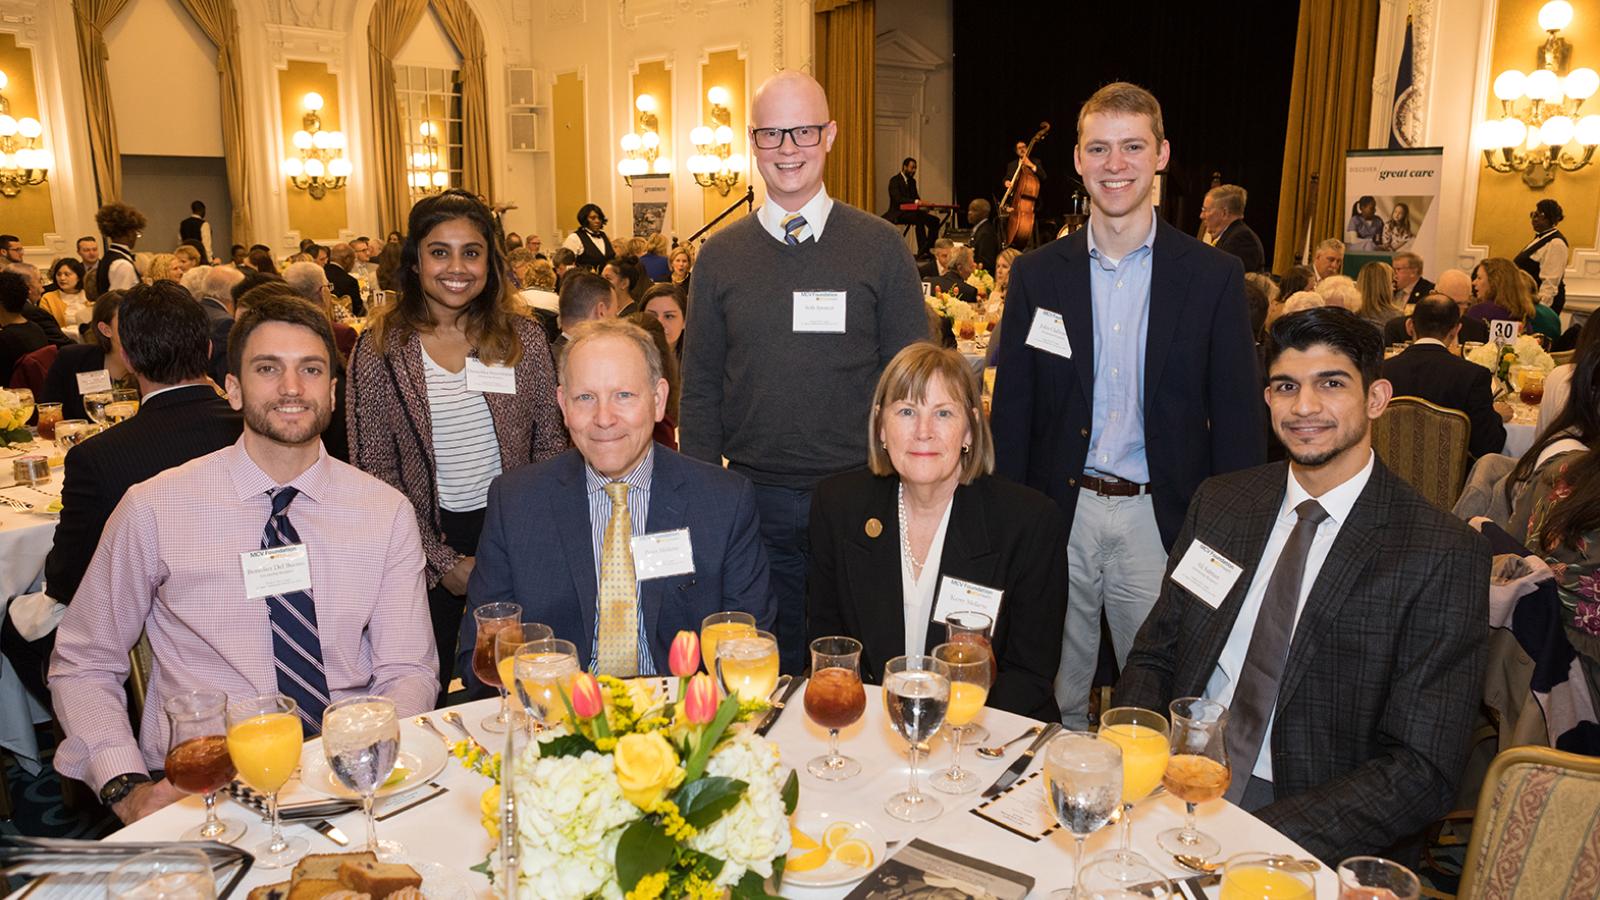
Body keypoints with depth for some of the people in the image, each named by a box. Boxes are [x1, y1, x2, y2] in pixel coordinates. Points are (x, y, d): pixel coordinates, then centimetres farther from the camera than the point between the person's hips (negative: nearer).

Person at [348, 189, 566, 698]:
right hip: (426, 544, -1)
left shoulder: (524, 339, 1)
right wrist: (442, 561, -9)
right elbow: (375, 475, -5)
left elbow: (549, 448, 5)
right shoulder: (379, 352, -5)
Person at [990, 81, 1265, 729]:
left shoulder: (1214, 276, 0)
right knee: (1055, 701, 13)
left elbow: (1238, 420, 1)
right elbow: (1012, 410, 5)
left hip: (1161, 521, -1)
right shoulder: (1037, 274, 3)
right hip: (1059, 513, 1)